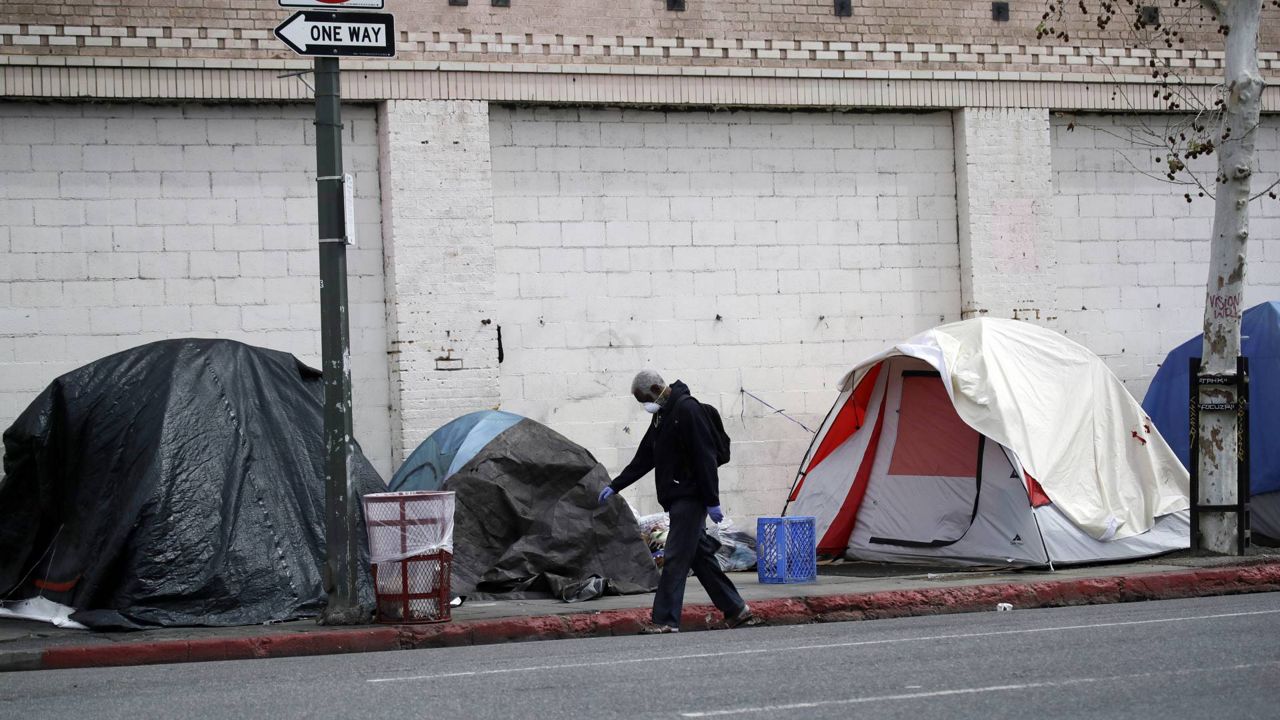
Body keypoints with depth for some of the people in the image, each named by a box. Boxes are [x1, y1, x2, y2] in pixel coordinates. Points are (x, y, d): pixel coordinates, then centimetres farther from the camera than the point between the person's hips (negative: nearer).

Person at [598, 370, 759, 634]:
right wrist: (615, 486, 18)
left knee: (675, 559, -11)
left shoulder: (687, 409, -14)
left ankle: (666, 621, -11)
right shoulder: (662, 414, 17)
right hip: (676, 499, 10)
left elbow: (704, 458, -18)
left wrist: (711, 501, -19)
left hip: (690, 496, -10)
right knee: (700, 556, 12)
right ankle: (736, 610, 18)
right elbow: (643, 458, 22)